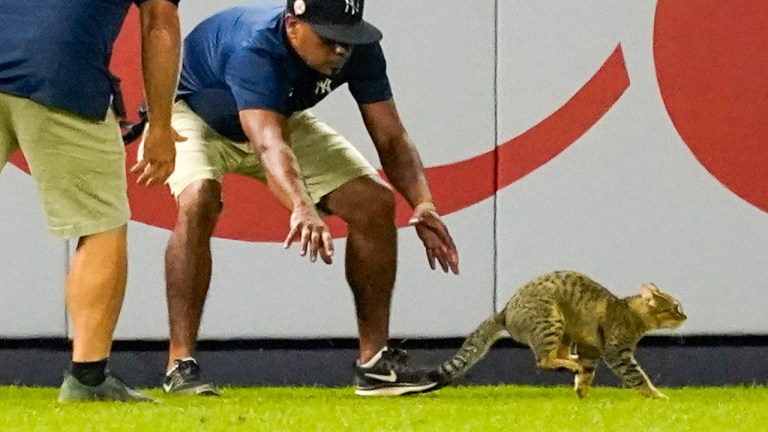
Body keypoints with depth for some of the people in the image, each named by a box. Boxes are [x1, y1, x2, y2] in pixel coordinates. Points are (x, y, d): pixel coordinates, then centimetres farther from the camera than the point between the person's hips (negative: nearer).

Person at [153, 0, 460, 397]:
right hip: (192, 112, -6)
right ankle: (181, 365, -30)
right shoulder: (254, 48, -42)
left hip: (282, 119, 6)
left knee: (375, 203, -8)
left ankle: (375, 361, 2)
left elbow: (390, 137, -22)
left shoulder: (358, 49, -23)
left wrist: (422, 203, -40)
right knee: (198, 200, -36)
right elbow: (269, 145, -55)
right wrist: (303, 209, -72)